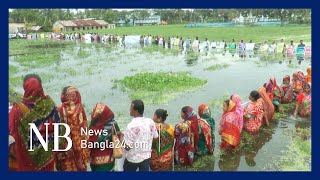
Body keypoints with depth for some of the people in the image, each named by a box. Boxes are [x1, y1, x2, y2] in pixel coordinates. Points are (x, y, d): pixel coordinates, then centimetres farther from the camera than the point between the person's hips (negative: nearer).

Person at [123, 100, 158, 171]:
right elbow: (155, 137, 6)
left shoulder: (132, 125, -25)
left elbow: (127, 147, -22)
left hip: (133, 159, -4)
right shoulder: (150, 122, -7)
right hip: (146, 157, 4)